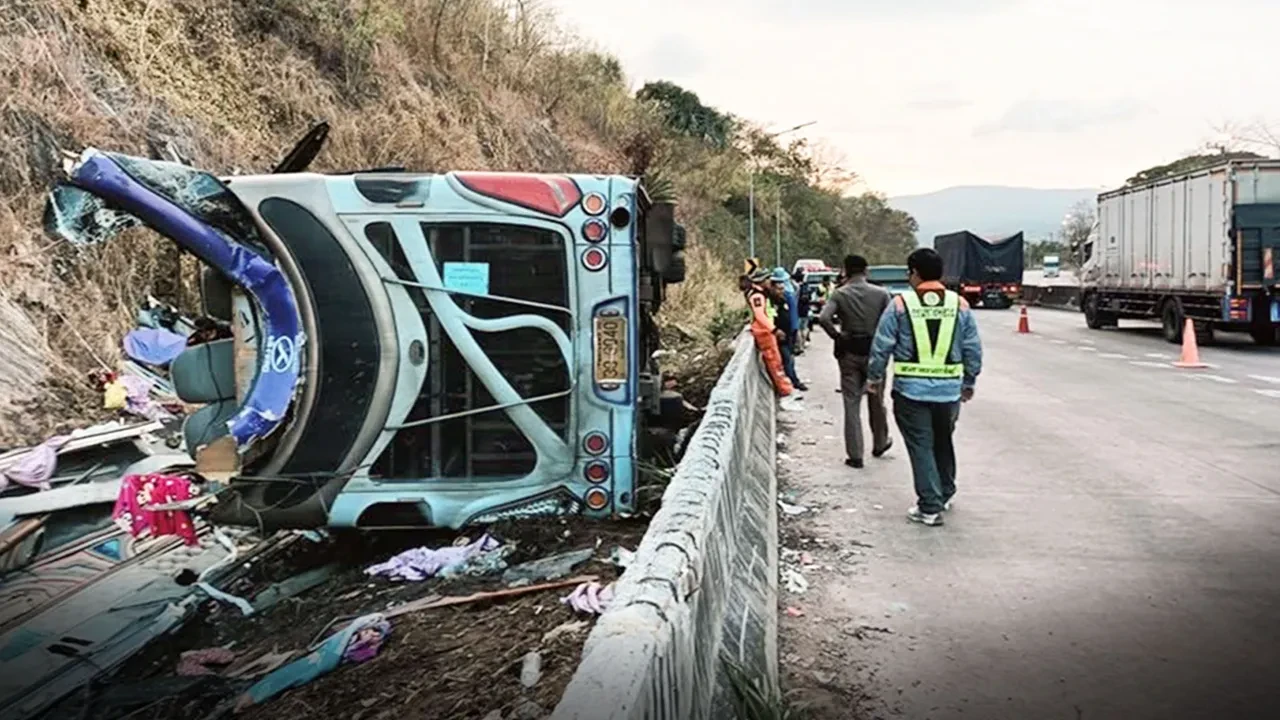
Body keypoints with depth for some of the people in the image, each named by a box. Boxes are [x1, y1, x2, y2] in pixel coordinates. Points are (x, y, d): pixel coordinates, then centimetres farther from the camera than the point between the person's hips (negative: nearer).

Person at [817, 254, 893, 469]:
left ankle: (855, 455, 4)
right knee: (876, 401, 19)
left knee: (852, 404, 4)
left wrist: (837, 336, -7)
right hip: (874, 352, 1)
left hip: (850, 353, -1)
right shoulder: (881, 294, -4)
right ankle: (880, 444, 35)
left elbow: (823, 318, -21)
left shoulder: (840, 294, -6)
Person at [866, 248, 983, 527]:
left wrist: (875, 377, 8)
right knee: (943, 443, 21)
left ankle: (930, 507, 4)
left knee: (921, 447, 4)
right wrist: (969, 382, 18)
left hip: (911, 390, -3)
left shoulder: (901, 304, -7)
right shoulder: (959, 305, 1)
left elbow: (881, 346, -5)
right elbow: (973, 349, 6)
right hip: (949, 389, 3)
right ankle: (944, 495, 35)